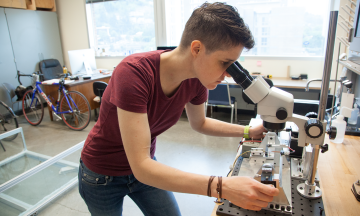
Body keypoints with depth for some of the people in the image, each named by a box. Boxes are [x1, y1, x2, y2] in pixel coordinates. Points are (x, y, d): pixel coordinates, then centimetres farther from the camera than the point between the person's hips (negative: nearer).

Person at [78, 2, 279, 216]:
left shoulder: (197, 78, -17)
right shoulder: (133, 72, -36)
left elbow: (199, 123, 4)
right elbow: (141, 166, -38)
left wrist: (249, 131, -5)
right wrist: (221, 187, -44)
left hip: (146, 167, 4)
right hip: (102, 174, -4)